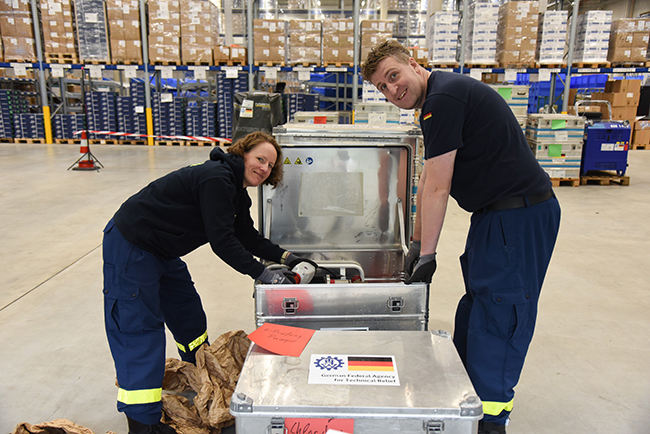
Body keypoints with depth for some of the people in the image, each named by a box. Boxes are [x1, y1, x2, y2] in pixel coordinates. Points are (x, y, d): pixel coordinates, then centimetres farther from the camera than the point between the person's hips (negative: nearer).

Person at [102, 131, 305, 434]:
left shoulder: (236, 192, 6)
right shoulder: (216, 179, -26)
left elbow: (247, 237, 10)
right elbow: (221, 241, -29)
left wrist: (284, 256, 0)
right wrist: (262, 274, -26)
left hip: (162, 251, 10)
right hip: (130, 247, -10)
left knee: (187, 311, 20)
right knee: (139, 326, -6)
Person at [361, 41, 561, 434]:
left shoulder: (443, 97, -18)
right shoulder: (439, 98, 15)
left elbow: (437, 188, -19)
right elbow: (429, 184, 18)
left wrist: (427, 254, -11)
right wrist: (418, 243, 20)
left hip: (519, 213, -11)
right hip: (498, 211, 11)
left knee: (498, 311, -4)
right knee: (477, 303, 18)